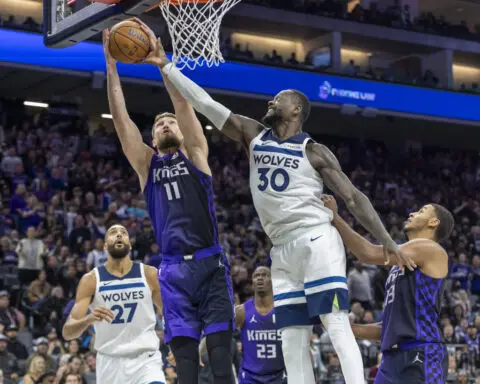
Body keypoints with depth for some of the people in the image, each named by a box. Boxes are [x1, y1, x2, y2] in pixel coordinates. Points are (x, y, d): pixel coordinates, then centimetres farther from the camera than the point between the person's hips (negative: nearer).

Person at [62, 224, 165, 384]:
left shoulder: (149, 274, 0)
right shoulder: (91, 279, -2)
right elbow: (67, 332, -8)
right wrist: (89, 319, -29)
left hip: (145, 359, -1)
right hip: (110, 362, 1)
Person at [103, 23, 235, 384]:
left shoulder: (195, 154, 12)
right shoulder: (146, 163, 16)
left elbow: (183, 103, 2)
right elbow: (121, 117, 8)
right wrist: (111, 64, 2)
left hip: (209, 262, -2)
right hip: (173, 268, 2)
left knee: (221, 350, -7)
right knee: (184, 352, -3)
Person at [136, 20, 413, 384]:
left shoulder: (315, 152, -1)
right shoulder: (254, 135, 11)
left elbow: (354, 197, -2)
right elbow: (205, 103, 7)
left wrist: (386, 240, -10)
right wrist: (166, 64, 2)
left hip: (317, 241, -5)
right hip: (283, 250, 6)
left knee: (338, 326, -16)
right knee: (292, 340, 2)